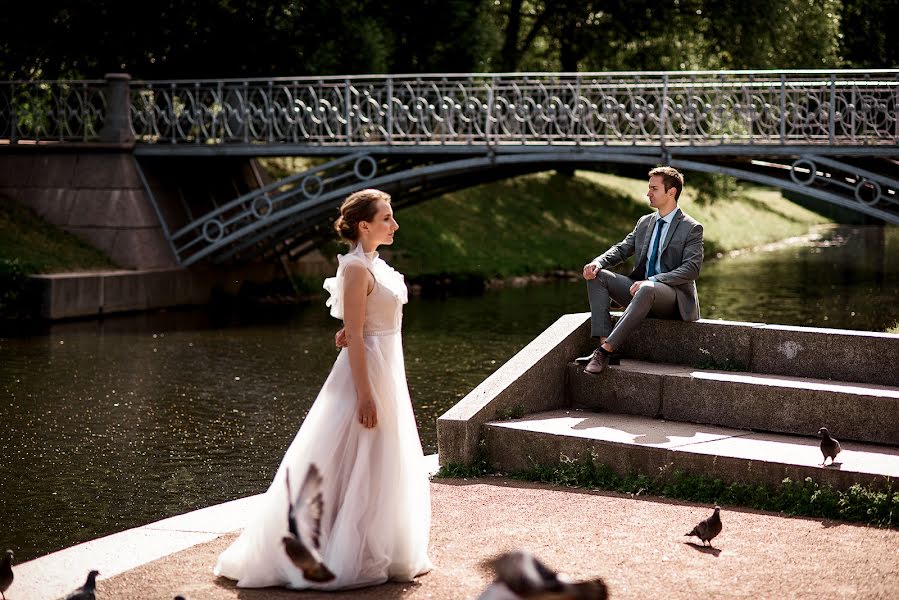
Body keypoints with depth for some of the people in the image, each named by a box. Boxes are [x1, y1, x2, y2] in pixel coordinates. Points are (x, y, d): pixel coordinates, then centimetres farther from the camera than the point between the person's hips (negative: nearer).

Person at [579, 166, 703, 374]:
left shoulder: (691, 228, -5)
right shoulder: (645, 223, 16)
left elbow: (691, 269, -16)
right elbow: (622, 249, 12)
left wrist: (652, 281, -28)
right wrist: (597, 263, -11)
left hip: (674, 298, -7)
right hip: (642, 287, 7)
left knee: (646, 289, -41)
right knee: (597, 276, -13)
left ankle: (606, 349, -45)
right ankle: (602, 341, -29)